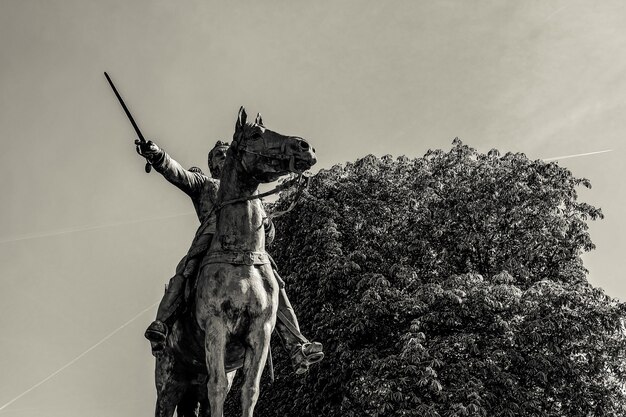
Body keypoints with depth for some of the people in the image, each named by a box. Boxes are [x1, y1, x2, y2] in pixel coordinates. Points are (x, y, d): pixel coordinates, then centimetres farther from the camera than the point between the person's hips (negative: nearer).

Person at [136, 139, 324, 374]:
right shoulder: (202, 183, 34)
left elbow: (262, 224, 30)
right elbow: (176, 173, 14)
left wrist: (267, 226, 4)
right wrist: (157, 156, -6)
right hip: (210, 235, -2)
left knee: (274, 285, -16)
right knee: (186, 272, -31)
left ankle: (297, 348, -26)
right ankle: (161, 327, -43)